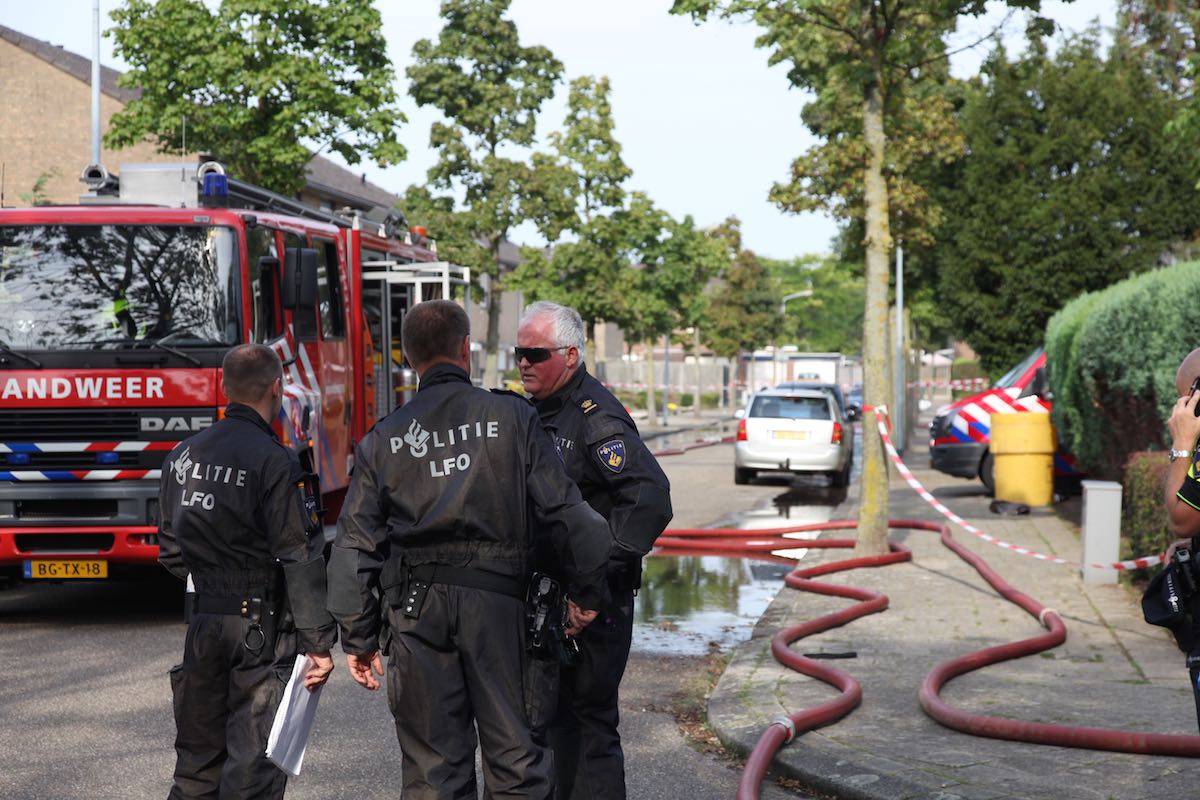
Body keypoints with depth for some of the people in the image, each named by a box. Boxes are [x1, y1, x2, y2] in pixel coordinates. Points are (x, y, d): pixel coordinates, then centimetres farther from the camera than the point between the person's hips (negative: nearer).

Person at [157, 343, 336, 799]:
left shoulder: (184, 455, 8)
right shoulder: (274, 463, -14)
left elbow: (171, 551, 14)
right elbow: (299, 560, -16)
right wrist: (318, 643, -14)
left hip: (202, 620, 7)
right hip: (261, 625, -6)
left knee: (198, 758, 15)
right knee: (253, 762, -2)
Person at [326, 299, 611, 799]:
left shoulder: (382, 440, 7)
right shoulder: (511, 418, 1)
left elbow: (355, 546, 6)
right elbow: (564, 512, -3)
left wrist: (358, 638, 11)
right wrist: (588, 593, 6)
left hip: (416, 612, 2)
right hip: (498, 600, -2)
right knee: (516, 757, 5)